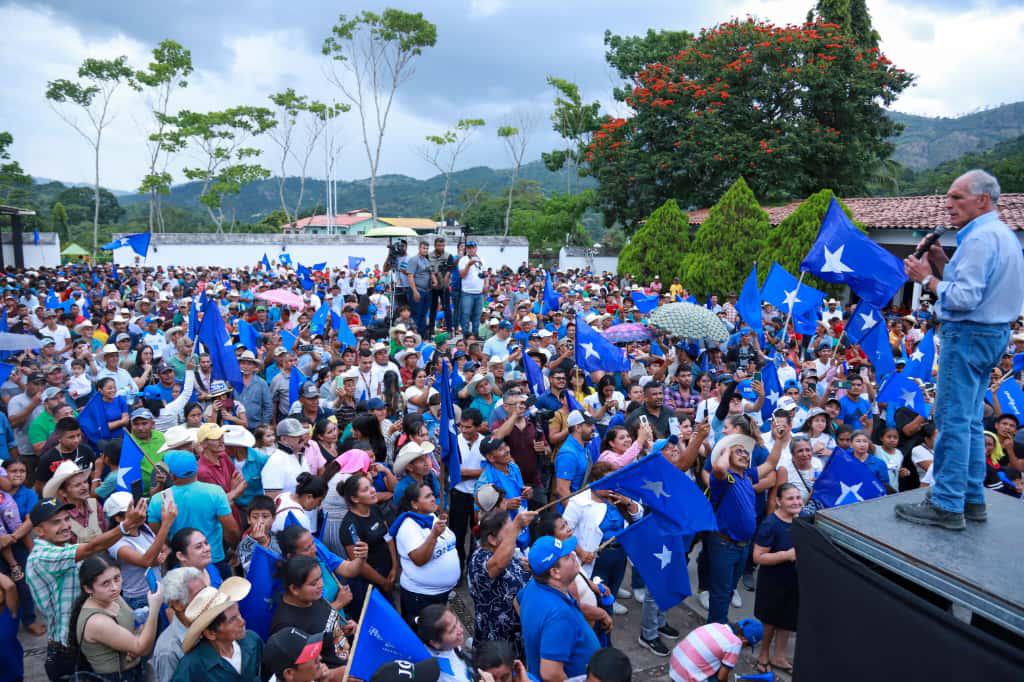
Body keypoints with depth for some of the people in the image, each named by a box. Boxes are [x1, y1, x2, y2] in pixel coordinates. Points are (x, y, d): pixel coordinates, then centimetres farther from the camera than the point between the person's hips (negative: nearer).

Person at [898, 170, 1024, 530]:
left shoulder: (980, 238, -16)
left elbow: (965, 298, -23)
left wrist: (927, 278, -12)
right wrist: (941, 264, 7)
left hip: (968, 334, -11)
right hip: (993, 334, 11)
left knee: (953, 419, -7)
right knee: (969, 420, 15)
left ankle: (947, 506, -2)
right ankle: (972, 499, 21)